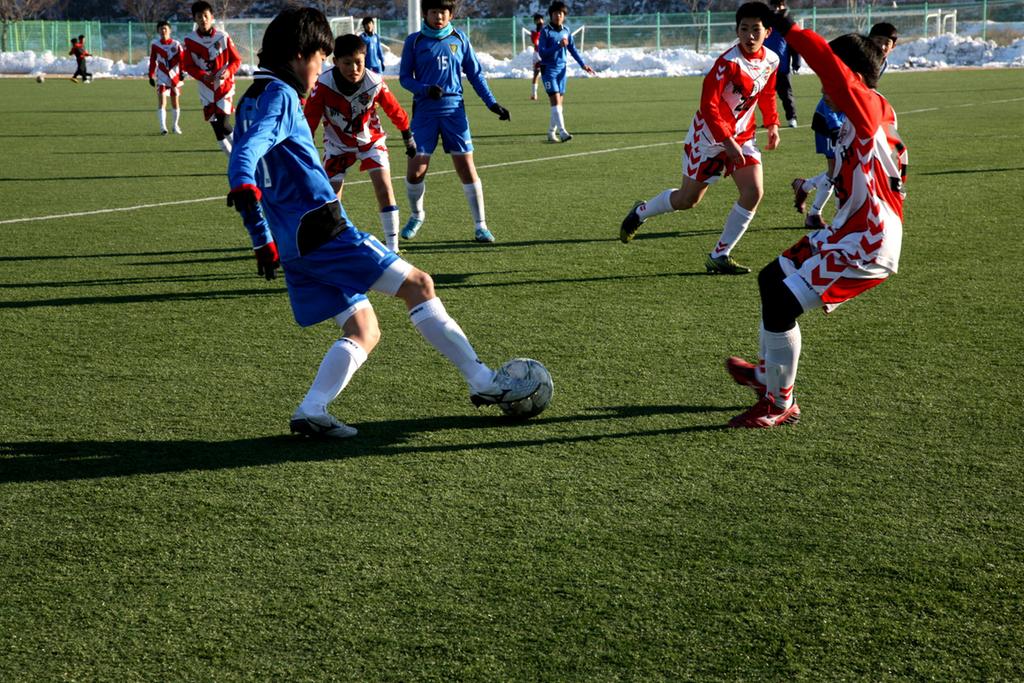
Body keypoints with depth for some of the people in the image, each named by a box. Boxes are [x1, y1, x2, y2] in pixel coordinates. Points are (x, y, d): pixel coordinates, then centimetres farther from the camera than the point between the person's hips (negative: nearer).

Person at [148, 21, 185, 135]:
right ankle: (163, 127, -17)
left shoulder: (176, 44, -1)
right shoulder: (154, 44, 1)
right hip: (161, 77, 0)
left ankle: (176, 125, 25)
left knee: (175, 102, 10)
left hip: (175, 76, 0)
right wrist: (151, 76, 5)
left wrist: (182, 72, -17)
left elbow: (181, 60, -4)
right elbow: (152, 61, 7)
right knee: (161, 101, -12)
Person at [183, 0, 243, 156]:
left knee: (223, 123, -17)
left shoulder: (223, 37, -9)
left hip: (225, 86, -3)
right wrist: (203, 76, -19)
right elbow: (188, 66, -1)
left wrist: (228, 72, -21)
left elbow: (236, 60, -1)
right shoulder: (190, 40, -6)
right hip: (206, 89, 3)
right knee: (216, 127, 7)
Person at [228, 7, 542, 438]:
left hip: (294, 243, 10)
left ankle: (311, 412, -5)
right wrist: (246, 189, -46)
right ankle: (484, 383, -2)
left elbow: (244, 155, 26)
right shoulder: (278, 95, -8)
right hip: (323, 231, -10)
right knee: (418, 285, -3)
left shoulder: (251, 100, 20)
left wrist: (262, 242, 28)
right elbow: (248, 152, -26)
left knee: (363, 332, 10)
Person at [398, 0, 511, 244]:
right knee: (415, 171, -3)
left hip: (454, 110, 1)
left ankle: (481, 226, 5)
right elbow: (405, 77, 2)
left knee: (466, 167, -4)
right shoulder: (414, 41, 1)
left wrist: (492, 103, 2)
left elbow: (475, 74, 10)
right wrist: (426, 89, -17)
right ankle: (417, 215, 25)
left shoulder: (459, 39, 5)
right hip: (425, 112, 0)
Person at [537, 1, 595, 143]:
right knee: (555, 100, -14)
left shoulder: (566, 31, 8)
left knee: (559, 103, 6)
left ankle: (551, 133, 16)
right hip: (549, 69, -6)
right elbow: (542, 52, -13)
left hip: (561, 69, 6)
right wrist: (558, 46, -23)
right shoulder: (545, 31, -8)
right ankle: (562, 132, -22)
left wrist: (583, 65, 5)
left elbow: (573, 49, 14)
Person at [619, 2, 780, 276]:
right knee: (687, 199, 4)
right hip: (709, 136, -5)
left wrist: (772, 124, 8)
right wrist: (728, 142, -28)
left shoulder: (772, 60, -3)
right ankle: (640, 213, 35)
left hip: (742, 136, 6)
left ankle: (720, 256, -1)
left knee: (754, 192, -13)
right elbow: (708, 105, -25)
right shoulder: (729, 62, -24)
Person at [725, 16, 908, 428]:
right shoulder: (865, 122, 12)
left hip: (864, 248, -11)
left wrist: (788, 29, -26)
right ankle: (769, 375, 37)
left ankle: (780, 405, 3)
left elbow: (829, 64, -31)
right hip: (844, 236, 11)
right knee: (771, 280, 22)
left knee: (781, 304, -13)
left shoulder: (869, 108, -16)